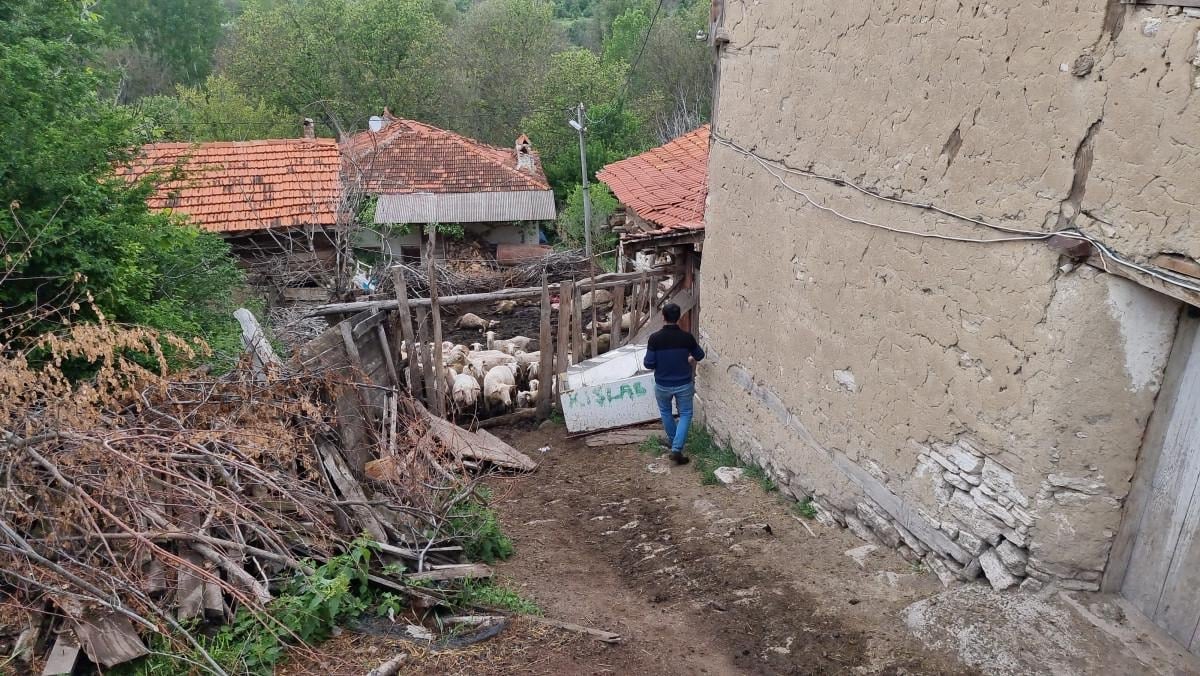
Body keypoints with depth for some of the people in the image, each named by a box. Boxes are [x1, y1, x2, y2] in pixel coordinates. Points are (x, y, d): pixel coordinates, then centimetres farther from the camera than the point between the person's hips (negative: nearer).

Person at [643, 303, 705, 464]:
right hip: (684, 384, 0)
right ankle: (677, 449, 0)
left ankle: (673, 441, 41)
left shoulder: (655, 338, -16)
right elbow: (700, 356, 5)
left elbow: (649, 364, -14)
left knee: (665, 412, 26)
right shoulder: (687, 337, -12)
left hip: (662, 385, 0)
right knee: (685, 414, 14)